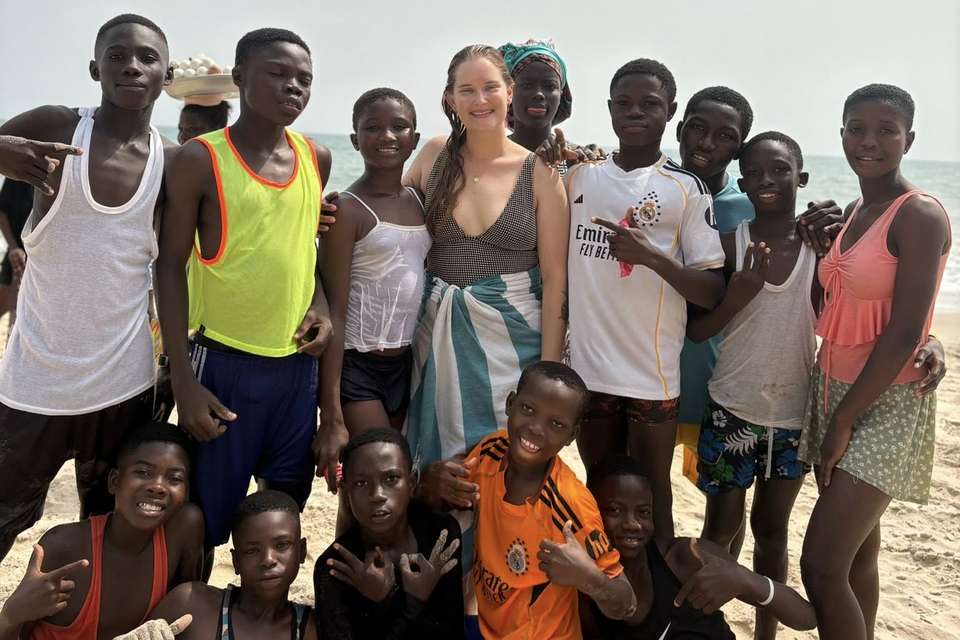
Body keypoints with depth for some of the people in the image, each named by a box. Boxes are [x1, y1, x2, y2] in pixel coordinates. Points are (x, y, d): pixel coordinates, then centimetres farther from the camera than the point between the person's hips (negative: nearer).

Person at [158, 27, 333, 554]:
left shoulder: (316, 159, 5)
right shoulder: (199, 160, -9)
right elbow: (171, 267, -8)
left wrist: (320, 307, 1)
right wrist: (182, 378, -13)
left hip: (297, 362, 5)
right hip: (224, 362, -5)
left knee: (287, 503, 17)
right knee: (205, 515, 3)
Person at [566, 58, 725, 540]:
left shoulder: (686, 189, -3)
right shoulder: (578, 177, 6)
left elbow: (712, 293, -6)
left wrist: (652, 256, -22)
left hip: (651, 371, -3)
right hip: (588, 365, 3)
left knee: (651, 495, 8)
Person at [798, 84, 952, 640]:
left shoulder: (920, 215, -15)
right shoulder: (855, 212, 10)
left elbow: (904, 335, -20)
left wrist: (844, 421, -16)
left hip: (884, 405, -8)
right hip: (834, 391, 8)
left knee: (821, 567, -9)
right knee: (857, 550, 18)